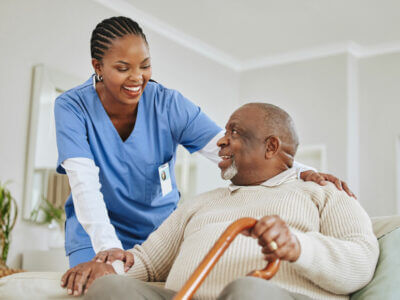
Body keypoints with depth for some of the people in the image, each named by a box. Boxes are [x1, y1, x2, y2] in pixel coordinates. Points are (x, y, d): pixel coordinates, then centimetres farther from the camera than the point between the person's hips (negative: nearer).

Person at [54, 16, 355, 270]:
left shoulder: (169, 104, -13)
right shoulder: (72, 107, -15)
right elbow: (84, 182, -27)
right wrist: (106, 246, -42)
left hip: (159, 229, 1)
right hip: (96, 233, -1)